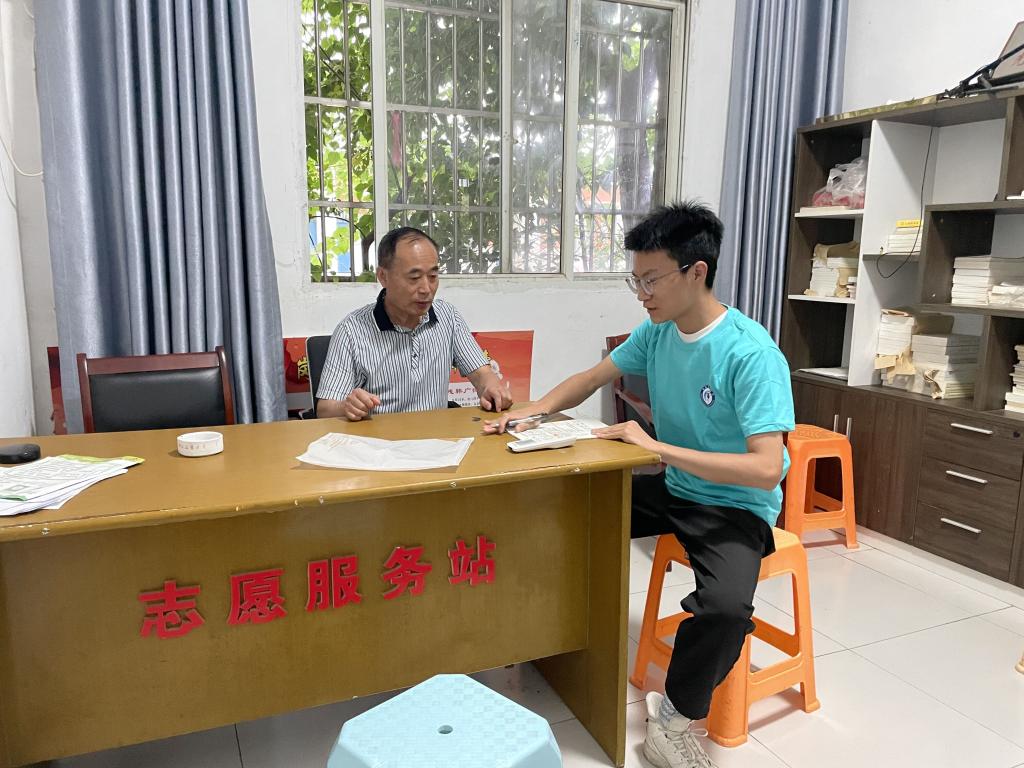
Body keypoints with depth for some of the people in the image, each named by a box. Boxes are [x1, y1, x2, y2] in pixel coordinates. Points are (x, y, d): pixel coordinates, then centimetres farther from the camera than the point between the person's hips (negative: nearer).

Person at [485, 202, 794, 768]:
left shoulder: (751, 353, -25)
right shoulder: (656, 331, -3)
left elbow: (766, 468, -31)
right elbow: (592, 377, 9)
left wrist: (655, 445, -32)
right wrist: (533, 412, -9)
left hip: (737, 507, -7)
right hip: (675, 489, 7)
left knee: (725, 607, -33)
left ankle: (676, 715, -3)